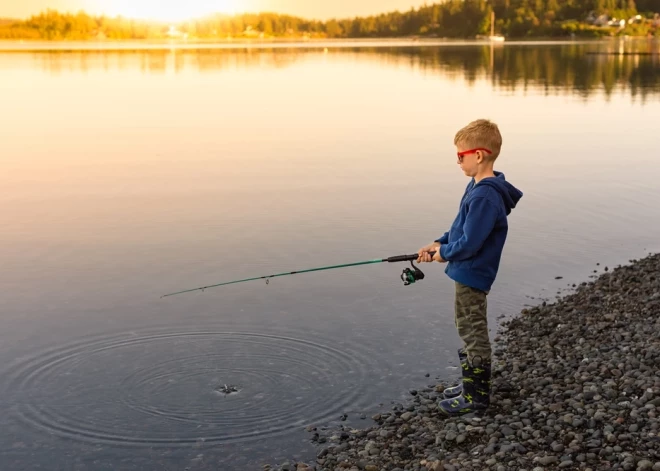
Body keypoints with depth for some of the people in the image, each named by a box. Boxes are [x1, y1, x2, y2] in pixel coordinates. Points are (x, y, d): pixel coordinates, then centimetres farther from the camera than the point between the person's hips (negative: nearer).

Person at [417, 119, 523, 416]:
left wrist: (444, 253, -10)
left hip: (472, 275, -10)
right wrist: (440, 243, 6)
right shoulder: (479, 187, 6)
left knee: (472, 333, 2)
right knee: (470, 331, 20)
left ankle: (475, 396, 13)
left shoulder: (485, 196, -26)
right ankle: (472, 385, 33)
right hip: (468, 272, 10)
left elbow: (469, 243, -27)